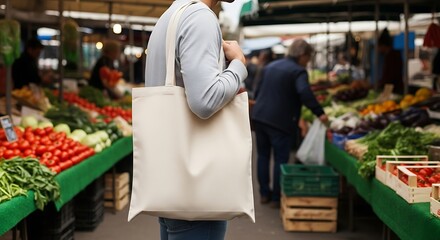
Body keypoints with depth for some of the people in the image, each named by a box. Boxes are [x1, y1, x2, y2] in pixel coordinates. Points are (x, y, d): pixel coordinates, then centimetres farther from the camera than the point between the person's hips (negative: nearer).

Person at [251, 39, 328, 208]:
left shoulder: (271, 66, 14)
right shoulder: (298, 71, -10)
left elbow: (259, 90, 22)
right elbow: (305, 93, -28)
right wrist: (319, 113, -28)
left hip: (259, 117, 7)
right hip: (280, 122, -7)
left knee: (263, 156, 15)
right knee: (280, 160, 1)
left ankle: (264, 194, 22)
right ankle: (276, 198, 5)